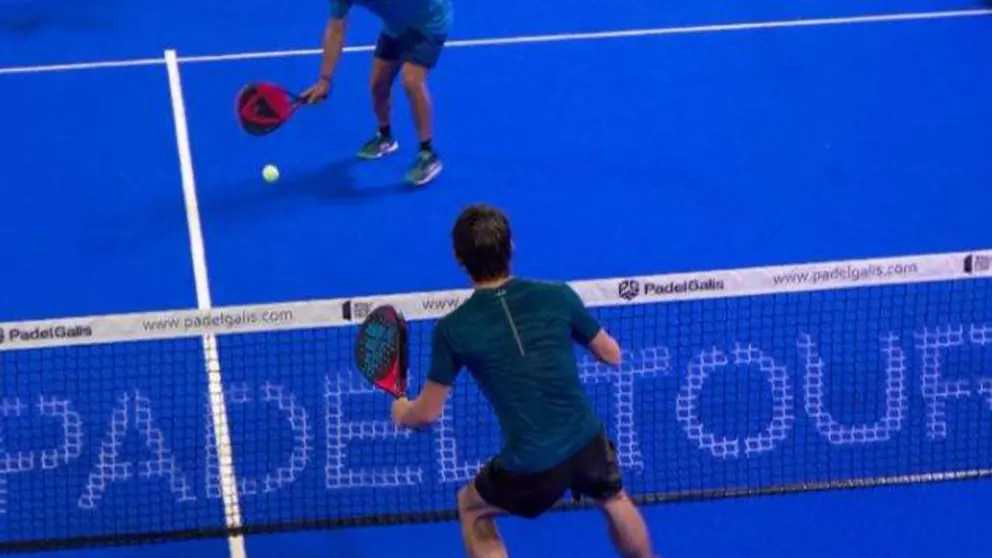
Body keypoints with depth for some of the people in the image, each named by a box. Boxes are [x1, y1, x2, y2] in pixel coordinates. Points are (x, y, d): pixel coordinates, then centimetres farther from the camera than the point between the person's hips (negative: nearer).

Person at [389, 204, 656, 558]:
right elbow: (612, 355, 7)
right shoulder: (557, 296, -7)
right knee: (615, 501, 36)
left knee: (472, 509, 28)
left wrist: (401, 412, 22)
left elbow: (427, 413, -2)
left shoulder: (454, 329, -11)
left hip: (531, 466, -2)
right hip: (587, 441, 3)